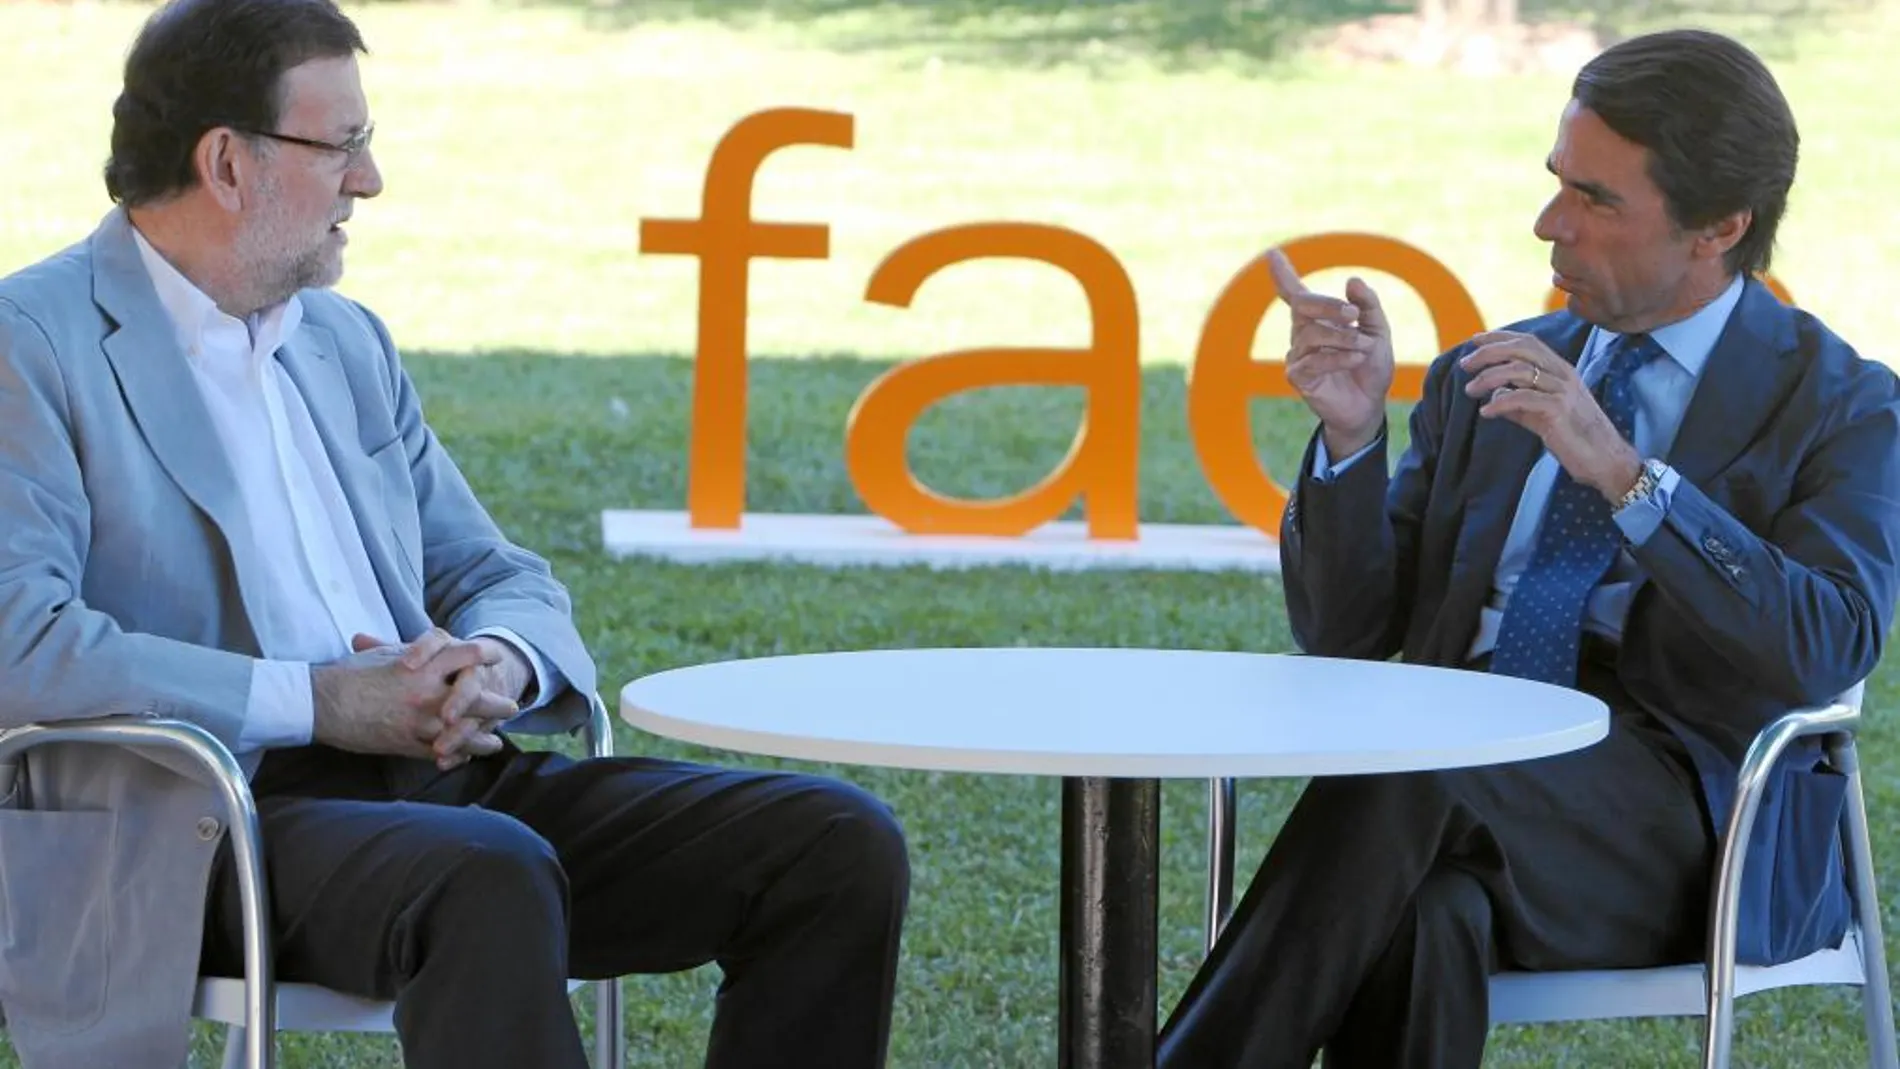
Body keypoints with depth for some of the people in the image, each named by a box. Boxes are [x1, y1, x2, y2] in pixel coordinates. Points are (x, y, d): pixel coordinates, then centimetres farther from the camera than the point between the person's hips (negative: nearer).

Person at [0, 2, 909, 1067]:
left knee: (842, 846, -9)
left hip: (439, 777, 8)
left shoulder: (348, 341, 22)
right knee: (490, 877, -39)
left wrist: (495, 664, -3)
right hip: (206, 831, -8)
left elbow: (502, 577, 23)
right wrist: (314, 701, -18)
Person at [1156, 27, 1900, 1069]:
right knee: (1423, 916, -36)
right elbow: (1346, 629, 16)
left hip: (1675, 818, -4)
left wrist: (1623, 473, -20)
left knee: (1406, 773, -36)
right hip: (1455, 797, 4)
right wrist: (1350, 433, -2)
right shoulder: (1489, 377, 21)